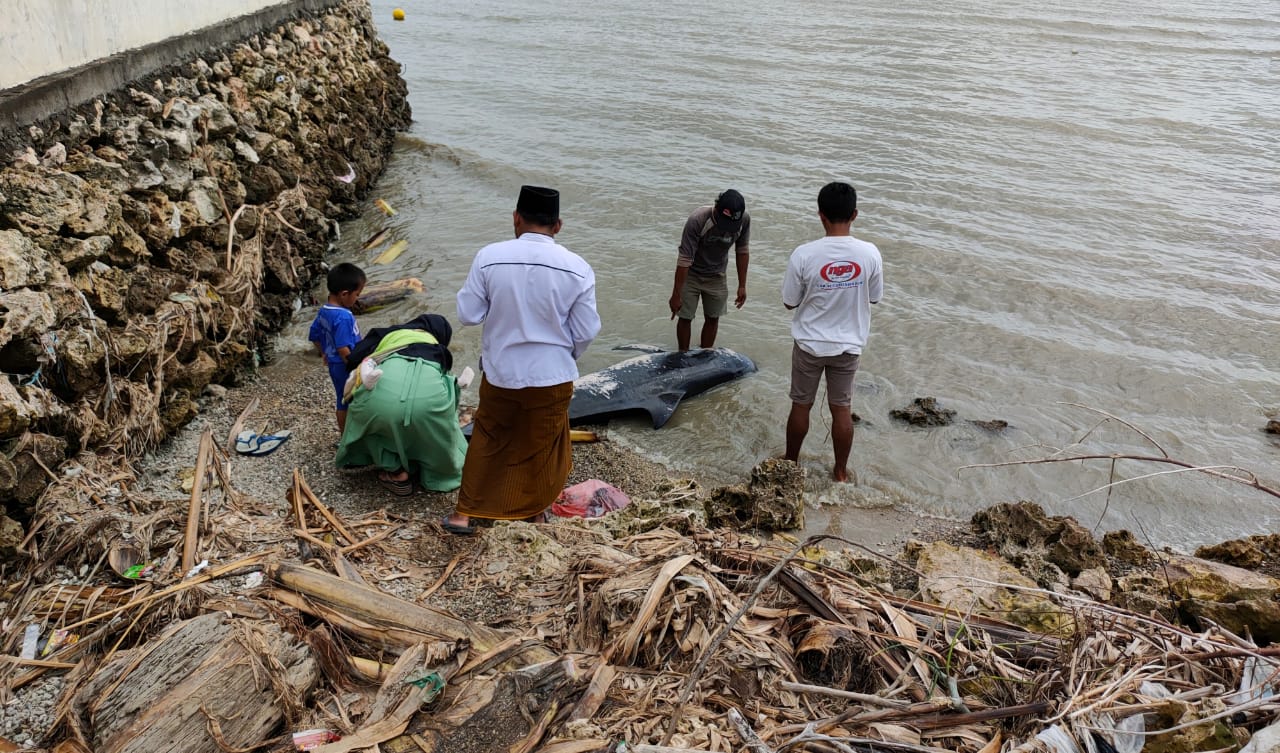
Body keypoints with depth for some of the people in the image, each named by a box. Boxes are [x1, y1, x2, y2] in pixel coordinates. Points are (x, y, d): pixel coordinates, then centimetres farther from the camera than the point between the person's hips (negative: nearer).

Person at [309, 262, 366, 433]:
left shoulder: (323, 311, 2)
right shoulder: (343, 317, -27)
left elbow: (315, 336, 14)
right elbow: (343, 349, -29)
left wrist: (323, 353, 27)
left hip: (334, 365, 9)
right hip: (345, 367, -9)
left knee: (344, 399, 22)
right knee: (347, 401, 6)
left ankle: (345, 431, 36)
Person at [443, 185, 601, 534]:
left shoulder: (489, 257, -14)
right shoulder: (577, 268, -14)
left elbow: (467, 314, -8)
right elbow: (586, 330, -7)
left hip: (500, 371, 1)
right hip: (551, 374, 0)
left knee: (487, 438, 22)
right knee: (541, 443, 21)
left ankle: (465, 513, 27)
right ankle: (533, 508, 40)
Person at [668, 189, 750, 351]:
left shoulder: (744, 219, -22)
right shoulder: (697, 220, -34)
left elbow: (741, 251, -5)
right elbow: (684, 259, -28)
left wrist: (742, 286, -3)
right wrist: (676, 295, -25)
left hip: (717, 276, 3)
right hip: (691, 274, -3)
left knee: (712, 318, 10)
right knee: (685, 318, 5)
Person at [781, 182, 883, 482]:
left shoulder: (804, 255, -20)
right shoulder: (869, 253, -14)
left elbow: (789, 302, -9)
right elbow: (874, 297, 1)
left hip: (810, 344, -1)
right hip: (849, 345, 1)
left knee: (801, 405, 17)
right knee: (842, 409, 16)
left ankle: (791, 462, 34)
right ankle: (841, 470, 30)